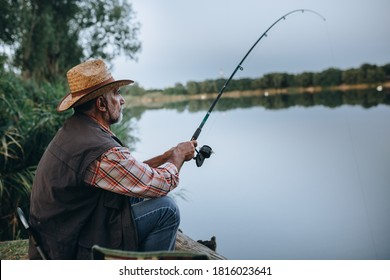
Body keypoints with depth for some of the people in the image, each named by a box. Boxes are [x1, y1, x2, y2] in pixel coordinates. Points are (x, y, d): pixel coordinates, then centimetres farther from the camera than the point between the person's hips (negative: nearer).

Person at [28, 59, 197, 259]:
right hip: (76, 251, -10)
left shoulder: (73, 129, 3)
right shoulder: (103, 152, -28)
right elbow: (161, 184, -16)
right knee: (166, 208, -9)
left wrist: (168, 156, 9)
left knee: (139, 194, 18)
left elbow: (130, 171, 11)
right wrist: (179, 154, 2)